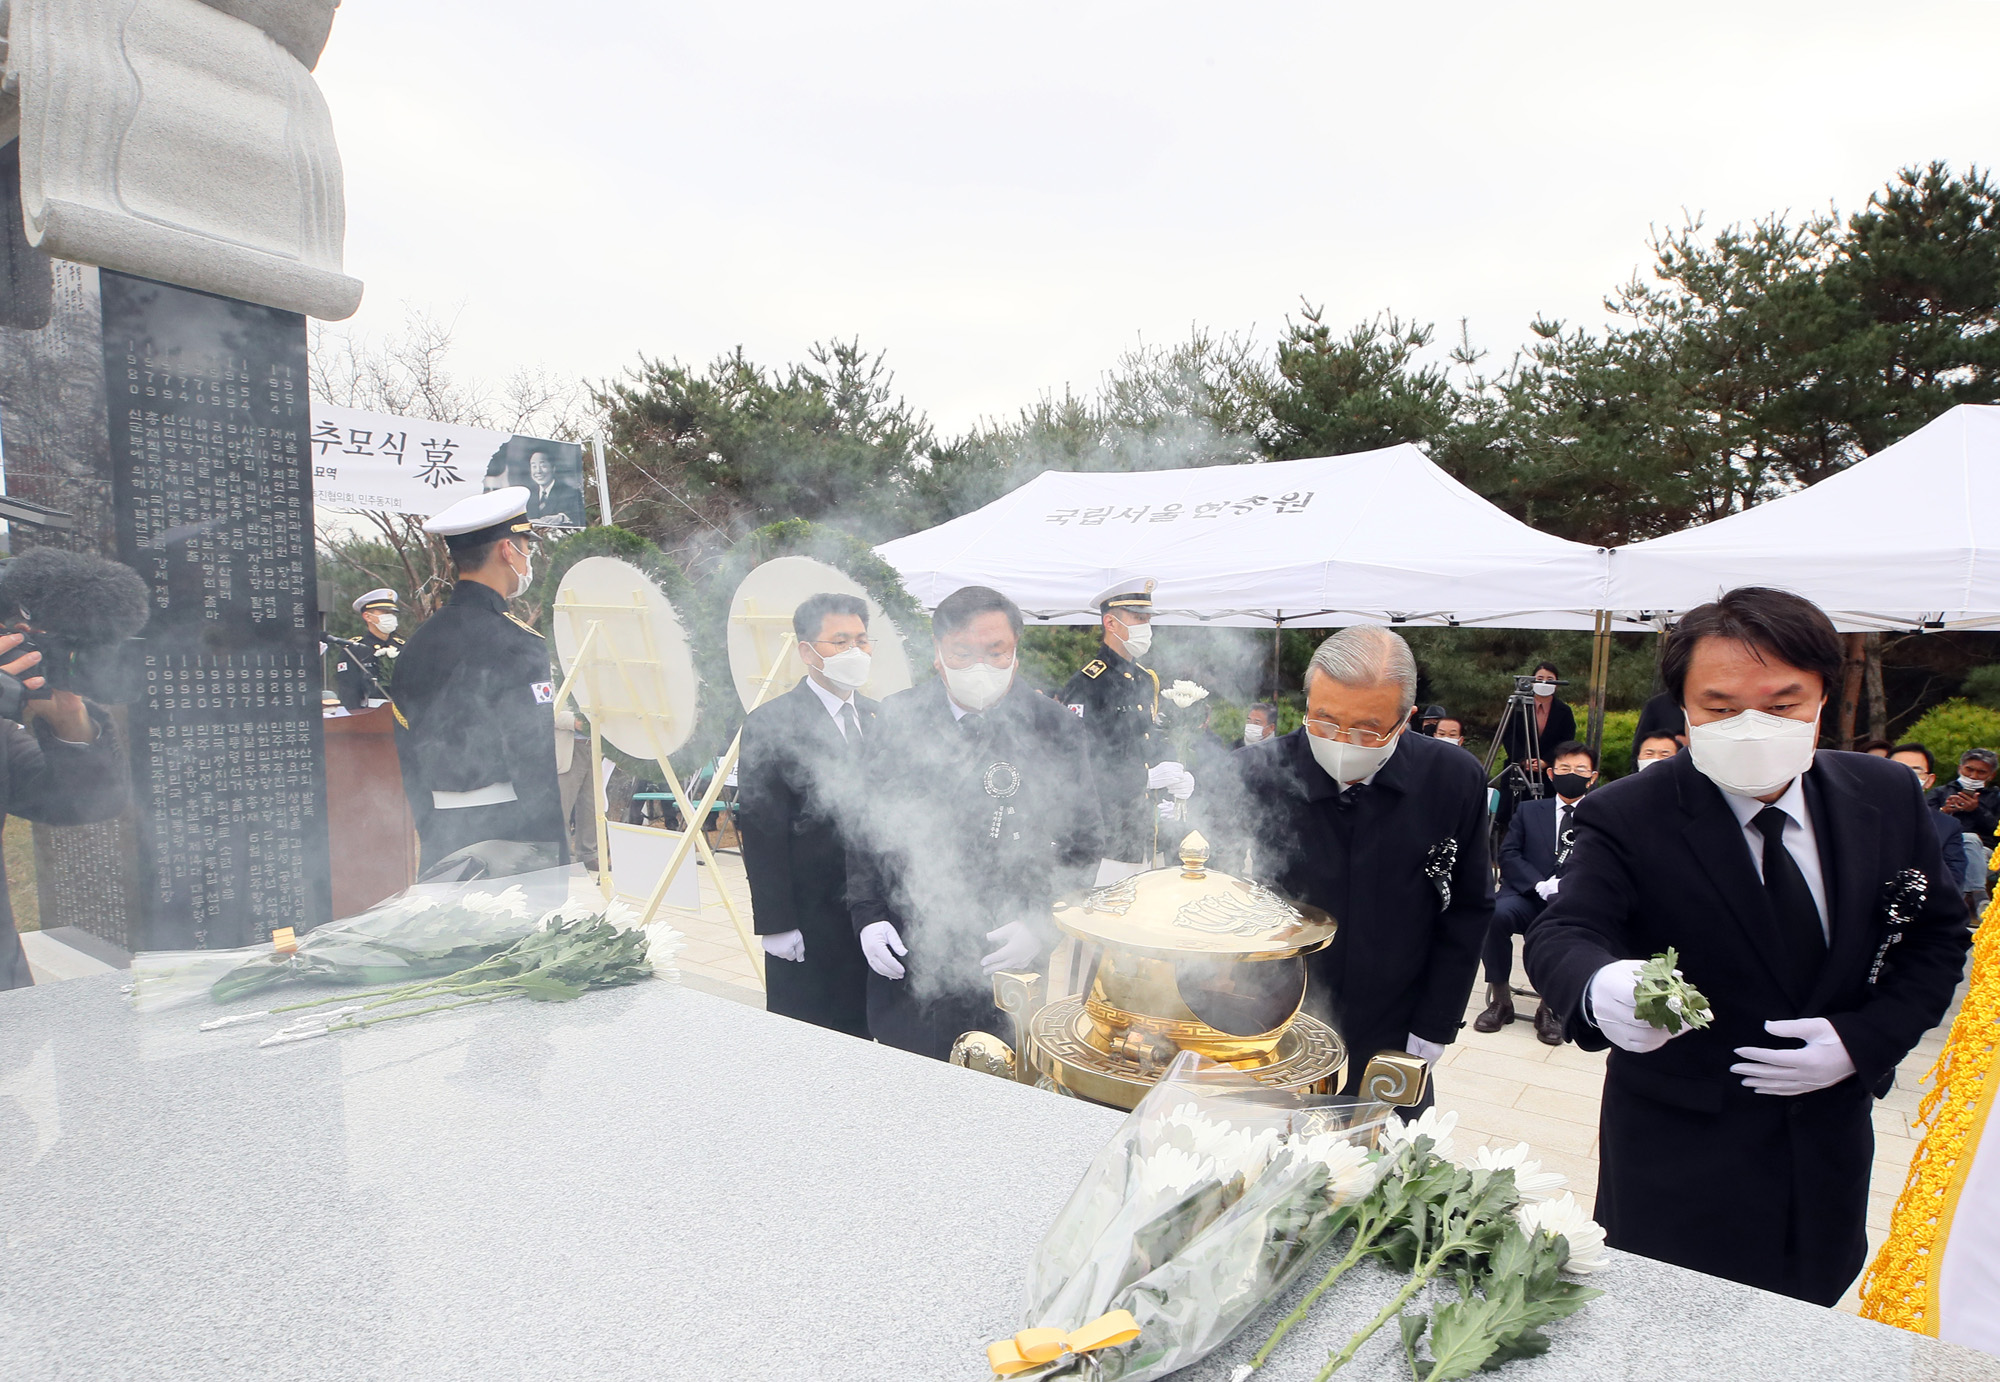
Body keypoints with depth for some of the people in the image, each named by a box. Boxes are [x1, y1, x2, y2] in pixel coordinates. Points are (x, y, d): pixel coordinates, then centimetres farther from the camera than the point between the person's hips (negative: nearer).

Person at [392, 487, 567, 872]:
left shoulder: (417, 644, 10)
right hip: (511, 839, -8)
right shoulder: (516, 644, -14)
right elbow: (534, 766, -17)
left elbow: (409, 755, 15)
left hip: (442, 847, 8)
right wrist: (556, 861, -13)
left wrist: (432, 833, 23)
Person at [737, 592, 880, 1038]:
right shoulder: (770, 724, -11)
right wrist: (777, 924, -13)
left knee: (866, 1035, 15)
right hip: (810, 925, -5)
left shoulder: (876, 717, 9)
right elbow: (761, 833, -11)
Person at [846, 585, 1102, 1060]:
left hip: (1007, 961, -2)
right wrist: (868, 915, -1)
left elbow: (1083, 843, -2)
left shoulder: (1054, 728, -6)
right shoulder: (897, 718, 1)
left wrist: (1042, 927, -15)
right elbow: (864, 825, 8)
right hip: (904, 958, 2)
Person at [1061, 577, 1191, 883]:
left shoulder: (1147, 679, 14)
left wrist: (1177, 774, 0)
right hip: (1103, 834, -8)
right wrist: (1146, 779, -21)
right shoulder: (1087, 684, -14)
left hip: (1143, 832, 8)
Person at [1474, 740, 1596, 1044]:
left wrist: (1562, 887, -17)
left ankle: (1551, 1006, -14)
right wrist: (1541, 885, -13)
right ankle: (1500, 999, -14)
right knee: (1497, 913, -33)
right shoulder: (1529, 811, 18)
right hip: (1527, 898, 1)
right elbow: (1508, 855, 5)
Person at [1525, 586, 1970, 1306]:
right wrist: (1602, 987, -49)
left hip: (1831, 1145, 4)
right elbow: (1562, 935, -25)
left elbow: (1937, 936, 6)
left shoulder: (1888, 796, -3)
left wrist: (1866, 1039, -9)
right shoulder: (1627, 815, -17)